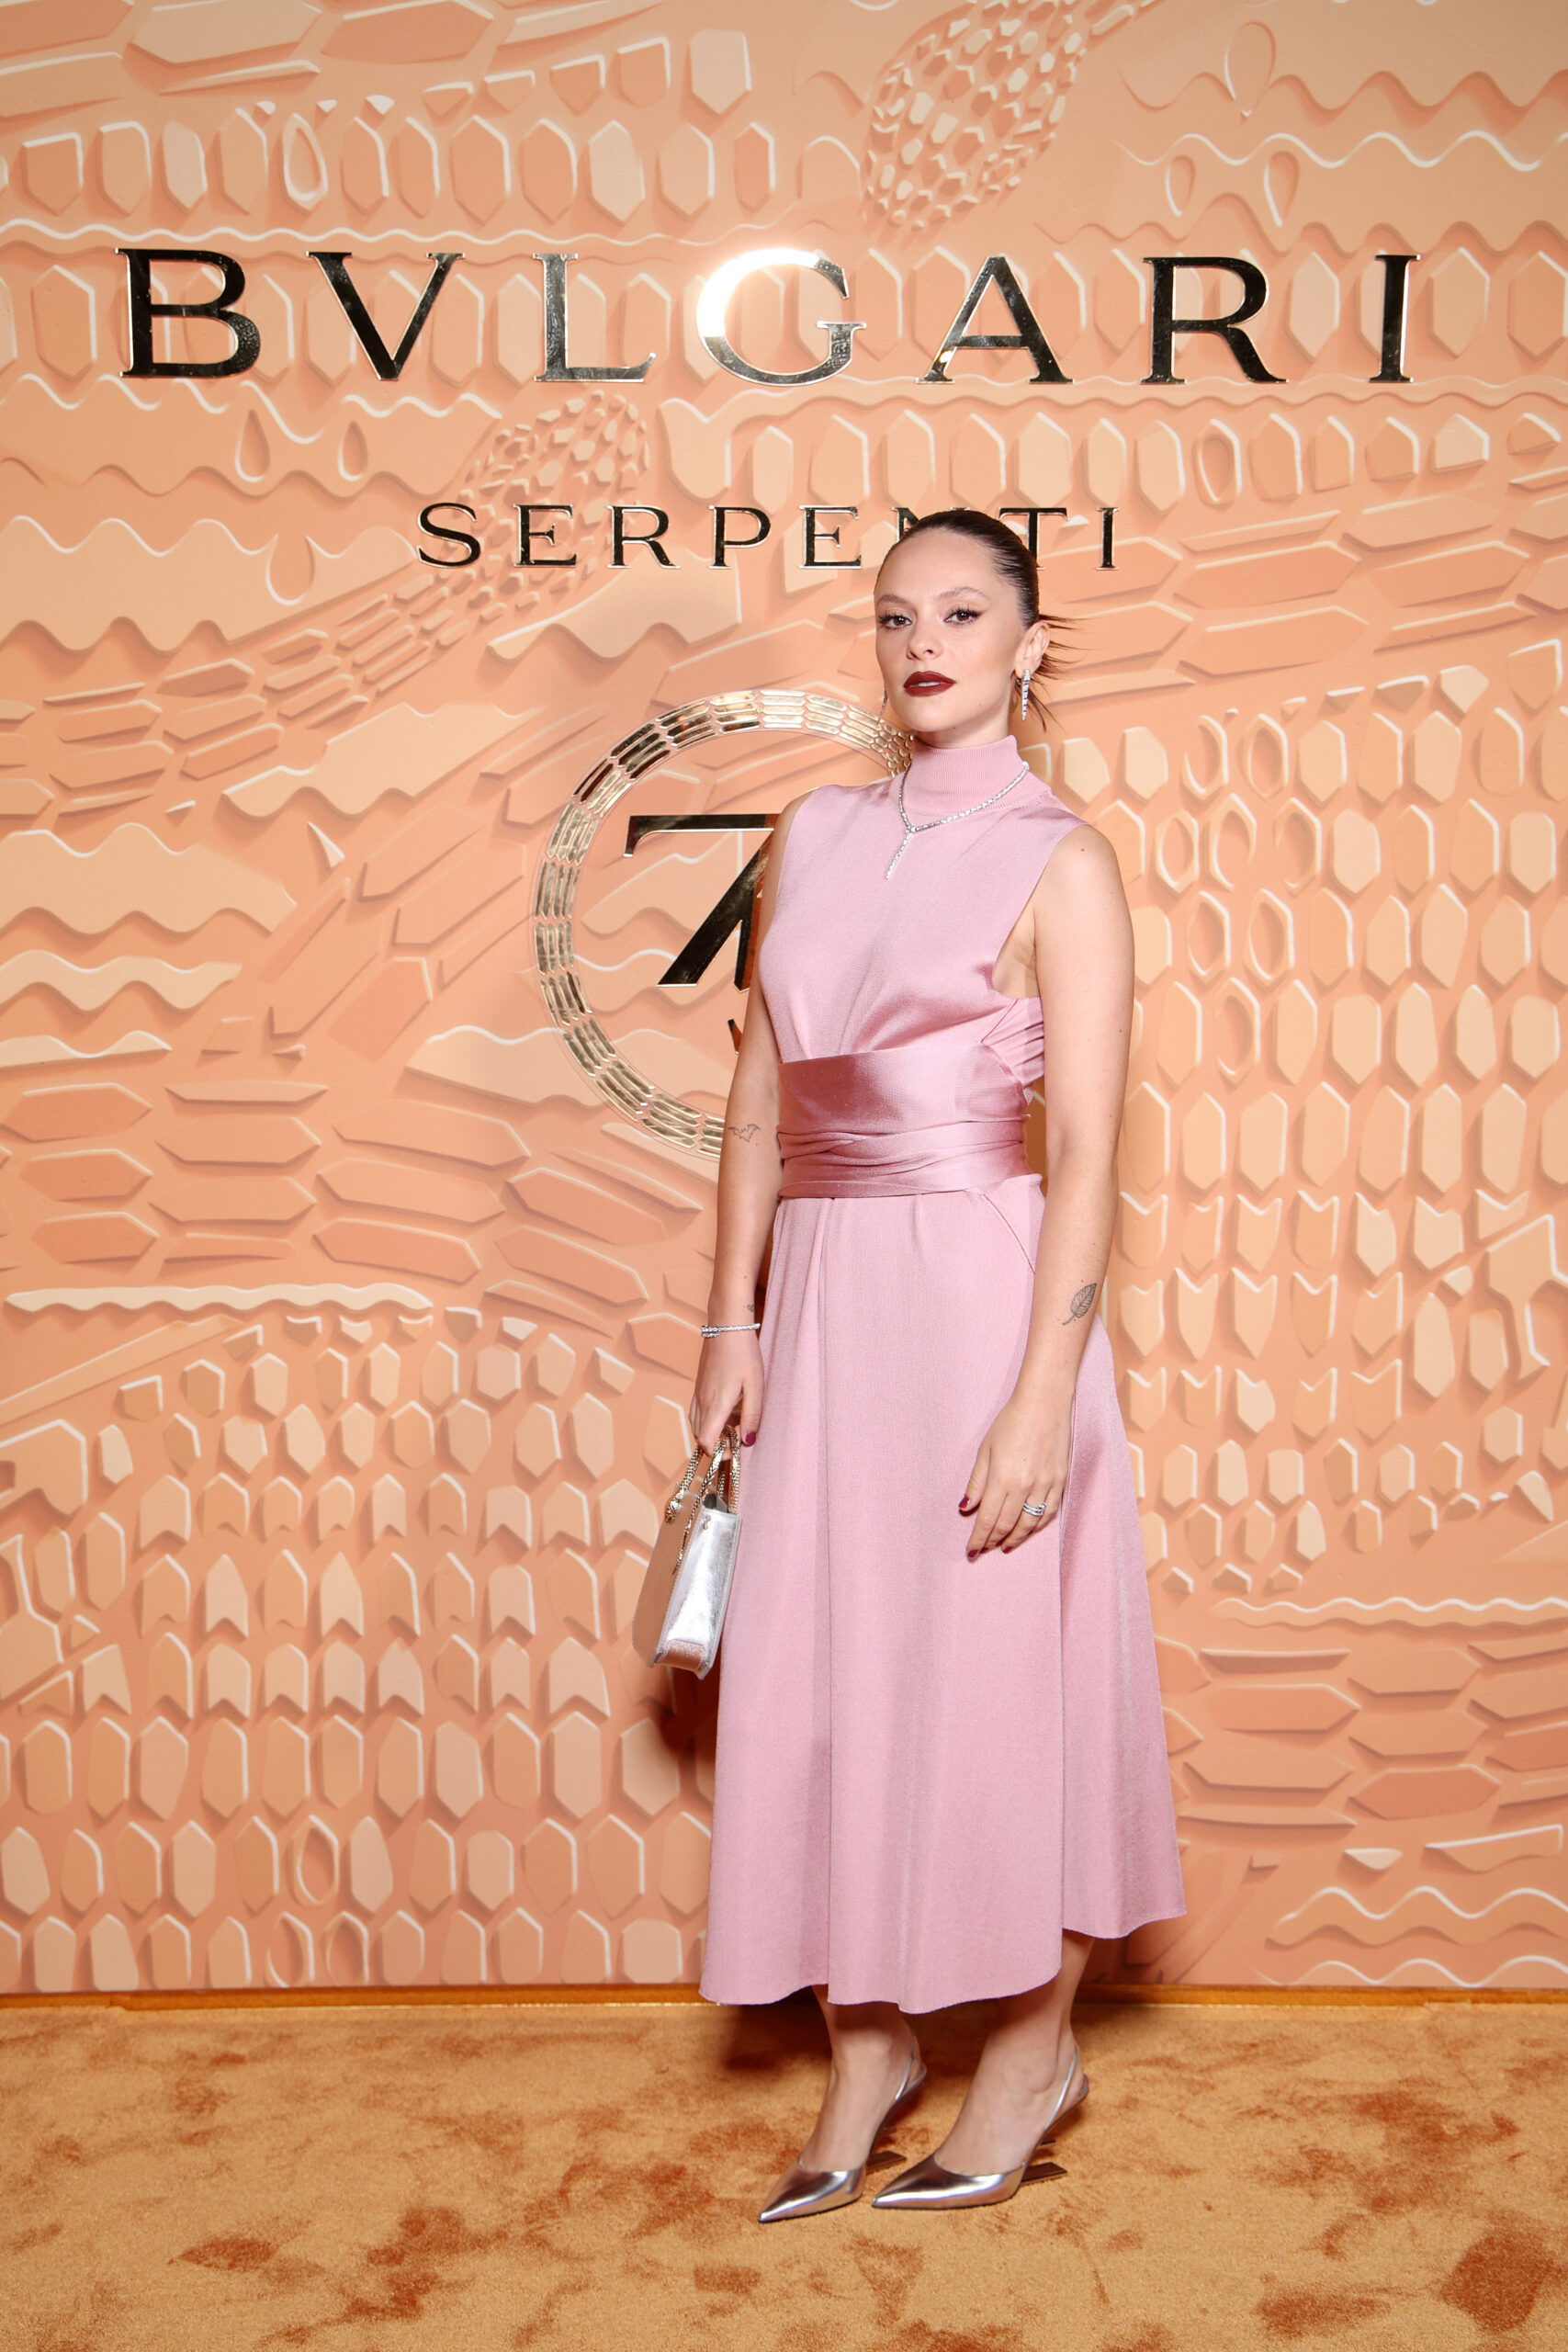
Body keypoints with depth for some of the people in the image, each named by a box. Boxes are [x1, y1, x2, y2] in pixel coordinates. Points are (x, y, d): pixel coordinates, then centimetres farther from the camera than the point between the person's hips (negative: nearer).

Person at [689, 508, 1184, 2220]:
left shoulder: (1058, 863, -5)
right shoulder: (816, 837, 11)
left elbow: (1088, 1149, -11)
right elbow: (760, 1096, 11)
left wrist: (1042, 1393, -17)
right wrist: (733, 1319, 7)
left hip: (979, 1289, -5)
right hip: (826, 1298, 5)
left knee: (995, 1662, 5)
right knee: (822, 1670, 8)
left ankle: (1034, 2045, 27)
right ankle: (865, 2044, 26)